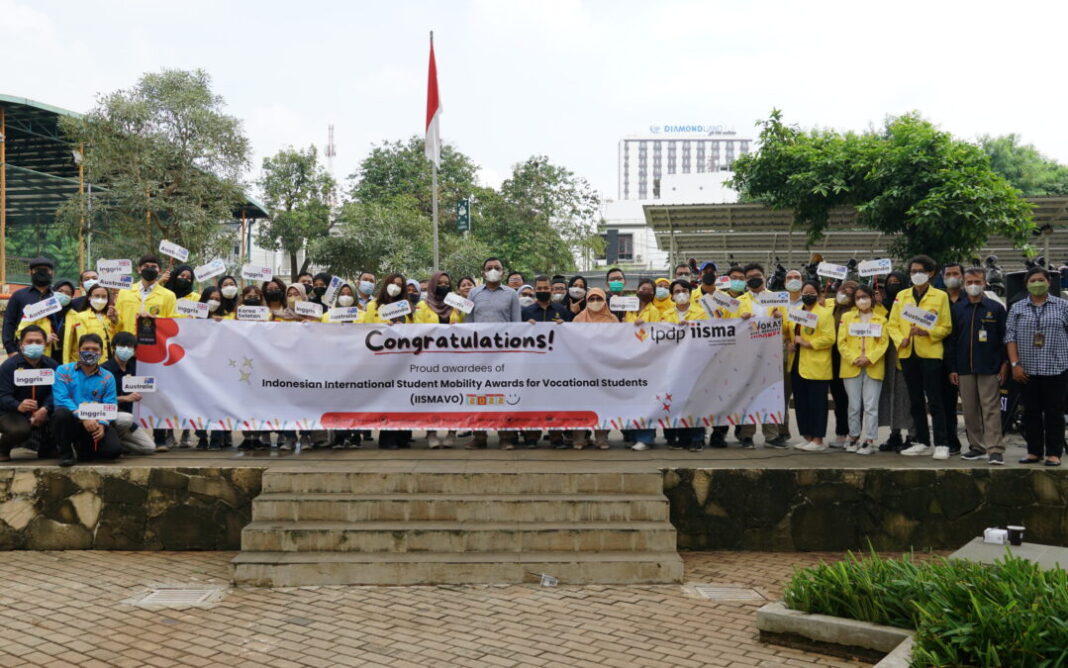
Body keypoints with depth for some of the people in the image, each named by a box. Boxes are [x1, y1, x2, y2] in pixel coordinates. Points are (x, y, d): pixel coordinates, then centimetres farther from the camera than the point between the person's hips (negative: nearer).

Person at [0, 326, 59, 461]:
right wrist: (18, 406, -42)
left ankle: (46, 449, 7)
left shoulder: (51, 365, 2)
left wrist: (45, 409, -31)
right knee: (20, 430, -38)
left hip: (40, 413, 4)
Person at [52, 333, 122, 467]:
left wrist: (102, 424, -23)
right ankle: (65, 453, -9)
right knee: (62, 412, -37)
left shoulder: (108, 378, 8)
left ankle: (82, 448, 15)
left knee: (114, 449, -22)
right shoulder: (63, 371, 1)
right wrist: (83, 417, -27)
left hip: (95, 425, 3)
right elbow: (61, 399, -13)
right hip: (72, 422, -2)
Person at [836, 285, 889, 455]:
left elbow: (884, 343, 1)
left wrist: (869, 358, -14)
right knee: (854, 405, 5)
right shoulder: (847, 317, 11)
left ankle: (870, 441, 0)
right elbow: (841, 342, 3)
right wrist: (854, 359, -10)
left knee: (871, 406, -3)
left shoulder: (881, 320, 9)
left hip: (873, 368, -1)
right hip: (851, 368, 1)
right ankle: (854, 438, 14)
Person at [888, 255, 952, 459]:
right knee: (915, 401, 9)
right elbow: (893, 324, 9)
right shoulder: (901, 296, 12)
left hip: (930, 353, -4)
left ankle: (941, 444, -3)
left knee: (934, 401, -6)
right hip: (907, 353, 4)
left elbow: (946, 327, 0)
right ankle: (922, 442, 17)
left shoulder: (940, 296, 3)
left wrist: (927, 332, -17)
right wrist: (900, 339, -9)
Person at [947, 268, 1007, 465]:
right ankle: (977, 447, 15)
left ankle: (994, 450, -8)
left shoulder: (996, 308, 3)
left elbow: (1004, 338, 3)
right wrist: (952, 368, 5)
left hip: (989, 368, -3)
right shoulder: (956, 309, 9)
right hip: (964, 368, 3)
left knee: (991, 409, -6)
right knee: (970, 410, 7)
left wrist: (1005, 364, -4)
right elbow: (951, 340, 9)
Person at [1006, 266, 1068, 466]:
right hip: (1028, 370, 2)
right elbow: (1010, 337, 5)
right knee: (1031, 412, 5)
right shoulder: (1017, 308, 9)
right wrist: (1015, 364, -3)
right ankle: (1034, 452, 12)